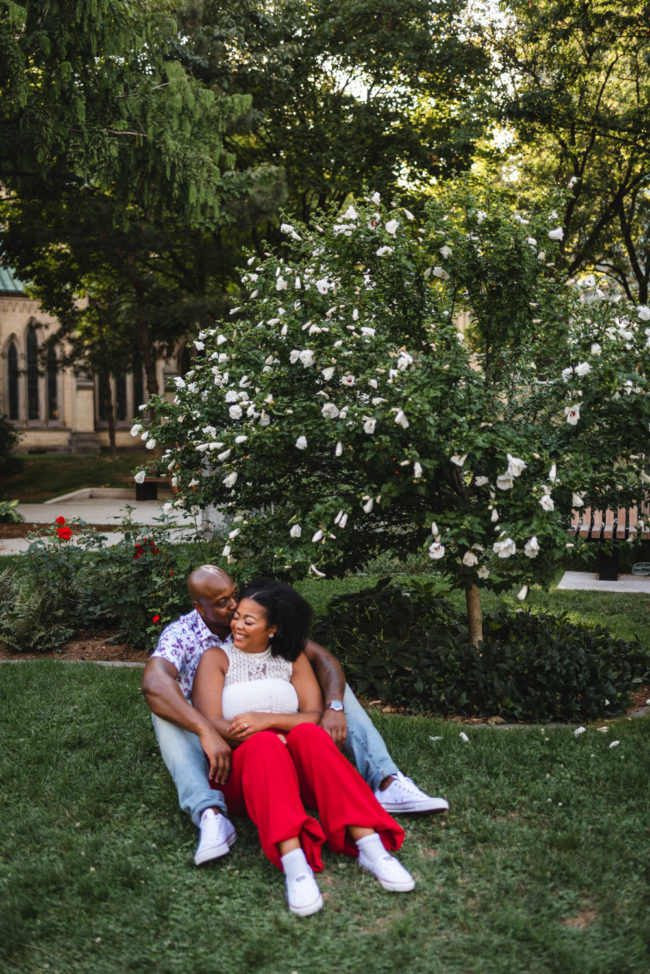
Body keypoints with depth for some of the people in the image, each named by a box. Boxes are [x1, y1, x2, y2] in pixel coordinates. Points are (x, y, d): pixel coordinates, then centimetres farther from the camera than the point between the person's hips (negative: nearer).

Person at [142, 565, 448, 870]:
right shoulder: (180, 635, -14)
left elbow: (320, 657, -11)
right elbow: (154, 683, -36)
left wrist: (333, 707, -30)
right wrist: (206, 731, -48)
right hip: (216, 742, -3)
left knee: (330, 683, -9)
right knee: (166, 711, -32)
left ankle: (387, 783, -25)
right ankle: (211, 816, -50)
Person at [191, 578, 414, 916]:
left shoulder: (292, 659, 14)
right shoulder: (216, 658, 7)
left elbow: (315, 717, 0)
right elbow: (212, 724, -6)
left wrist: (268, 719, -18)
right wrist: (267, 738, -22)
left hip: (292, 766, 2)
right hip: (237, 770, -2)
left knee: (308, 734, -31)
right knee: (265, 744, -35)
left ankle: (369, 845, -43)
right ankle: (293, 863, -54)